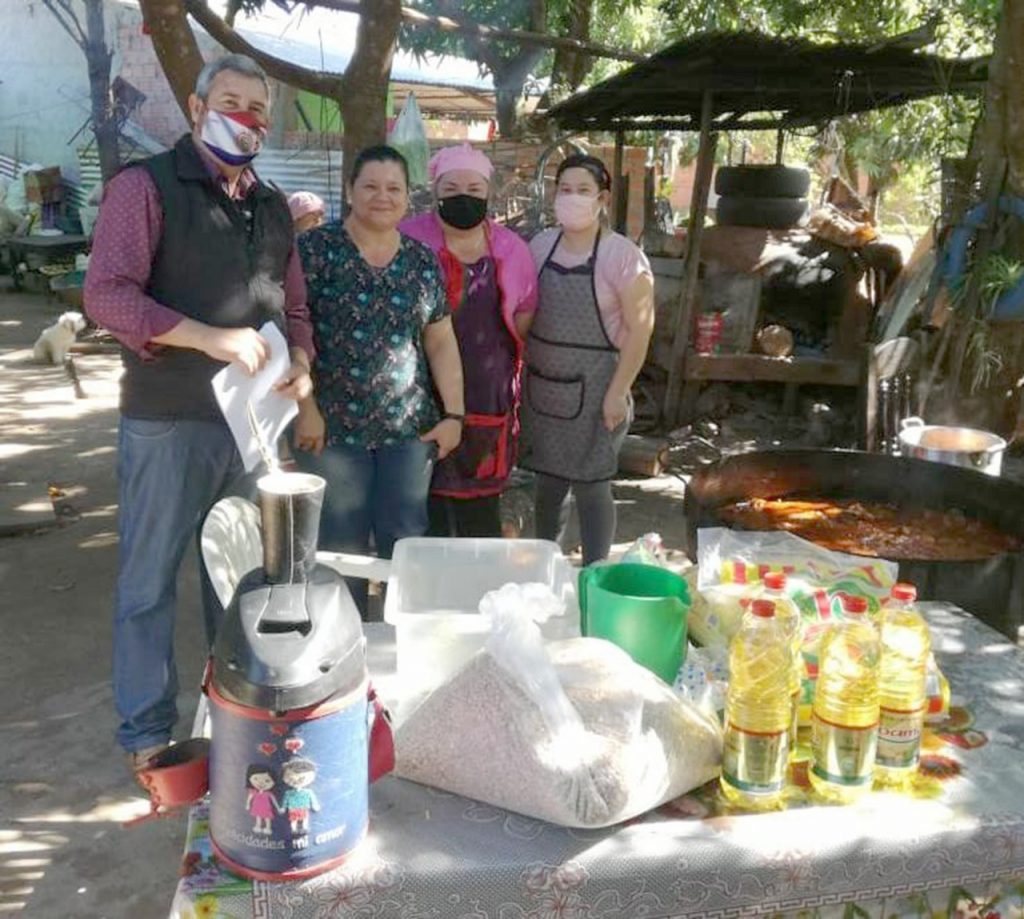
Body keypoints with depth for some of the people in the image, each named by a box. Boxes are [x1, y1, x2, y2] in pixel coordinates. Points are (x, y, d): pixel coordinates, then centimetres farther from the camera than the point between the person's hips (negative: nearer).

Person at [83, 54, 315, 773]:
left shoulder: (274, 207, 14)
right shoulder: (147, 185, -5)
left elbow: (293, 305, 18)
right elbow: (107, 293, -14)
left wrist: (300, 363, -3)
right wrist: (211, 337, -24)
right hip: (168, 421, -5)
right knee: (149, 581, 5)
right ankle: (147, 731, 20)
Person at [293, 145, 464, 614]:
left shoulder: (423, 260, 9)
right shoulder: (317, 248, -3)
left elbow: (441, 342, 11)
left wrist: (455, 414, 4)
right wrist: (305, 408, -12)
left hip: (409, 426, 3)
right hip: (334, 425, -3)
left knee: (407, 541, 7)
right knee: (341, 547, 5)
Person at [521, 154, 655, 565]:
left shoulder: (621, 255, -11)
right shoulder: (540, 244, 5)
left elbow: (639, 328, -11)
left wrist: (618, 392, -14)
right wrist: (521, 375, 9)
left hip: (592, 387, -5)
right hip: (541, 384, 5)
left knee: (590, 486, 2)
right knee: (548, 482, 15)